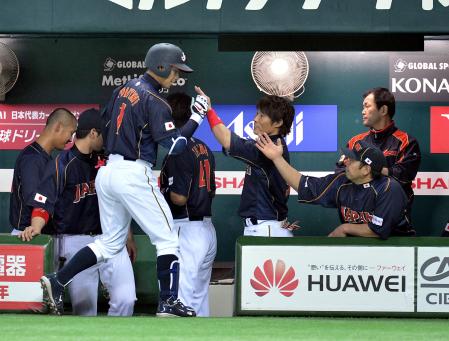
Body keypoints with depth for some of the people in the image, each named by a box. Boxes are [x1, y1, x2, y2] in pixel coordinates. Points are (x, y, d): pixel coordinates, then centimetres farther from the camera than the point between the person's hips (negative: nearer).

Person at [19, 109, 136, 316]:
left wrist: (128, 237, 19)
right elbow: (43, 204, -13)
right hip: (75, 243, -4)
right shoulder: (62, 165, -7)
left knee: (125, 300, -10)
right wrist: (35, 228, -32)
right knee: (84, 308, -1)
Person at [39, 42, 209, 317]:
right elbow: (174, 146, -16)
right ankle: (168, 303, -1)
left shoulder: (125, 88, 11)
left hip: (108, 171, 8)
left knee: (111, 242, 15)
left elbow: (106, 124, 20)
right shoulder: (154, 101, -13)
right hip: (134, 175, -8)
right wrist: (196, 117, -9)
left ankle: (57, 281, 7)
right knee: (167, 239, 2)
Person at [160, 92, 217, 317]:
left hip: (186, 229, -9)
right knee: (200, 298, 14)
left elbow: (179, 198, -19)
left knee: (180, 302, -10)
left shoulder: (178, 151, -15)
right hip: (207, 229, 9)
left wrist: (163, 189, -1)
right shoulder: (204, 149, 12)